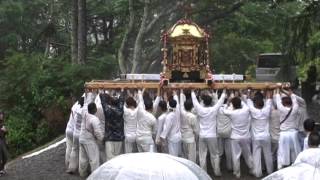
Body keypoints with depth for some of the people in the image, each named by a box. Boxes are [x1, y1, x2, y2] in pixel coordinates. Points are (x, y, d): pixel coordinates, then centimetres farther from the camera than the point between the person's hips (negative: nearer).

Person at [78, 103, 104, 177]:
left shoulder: (85, 115, -6)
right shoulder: (94, 119, -26)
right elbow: (98, 132, -25)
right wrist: (101, 138, -7)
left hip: (82, 139, 7)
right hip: (90, 141, -7)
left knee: (83, 157, 21)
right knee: (94, 159, 5)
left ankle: (82, 172, 35)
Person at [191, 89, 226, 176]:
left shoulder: (200, 110, -7)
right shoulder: (214, 110, -11)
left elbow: (195, 101, 6)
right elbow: (220, 101, 1)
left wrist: (192, 92, 22)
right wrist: (224, 93, 15)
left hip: (202, 136, 2)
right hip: (212, 136, -2)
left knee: (202, 155, 8)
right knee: (215, 155, 10)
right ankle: (217, 172, 15)